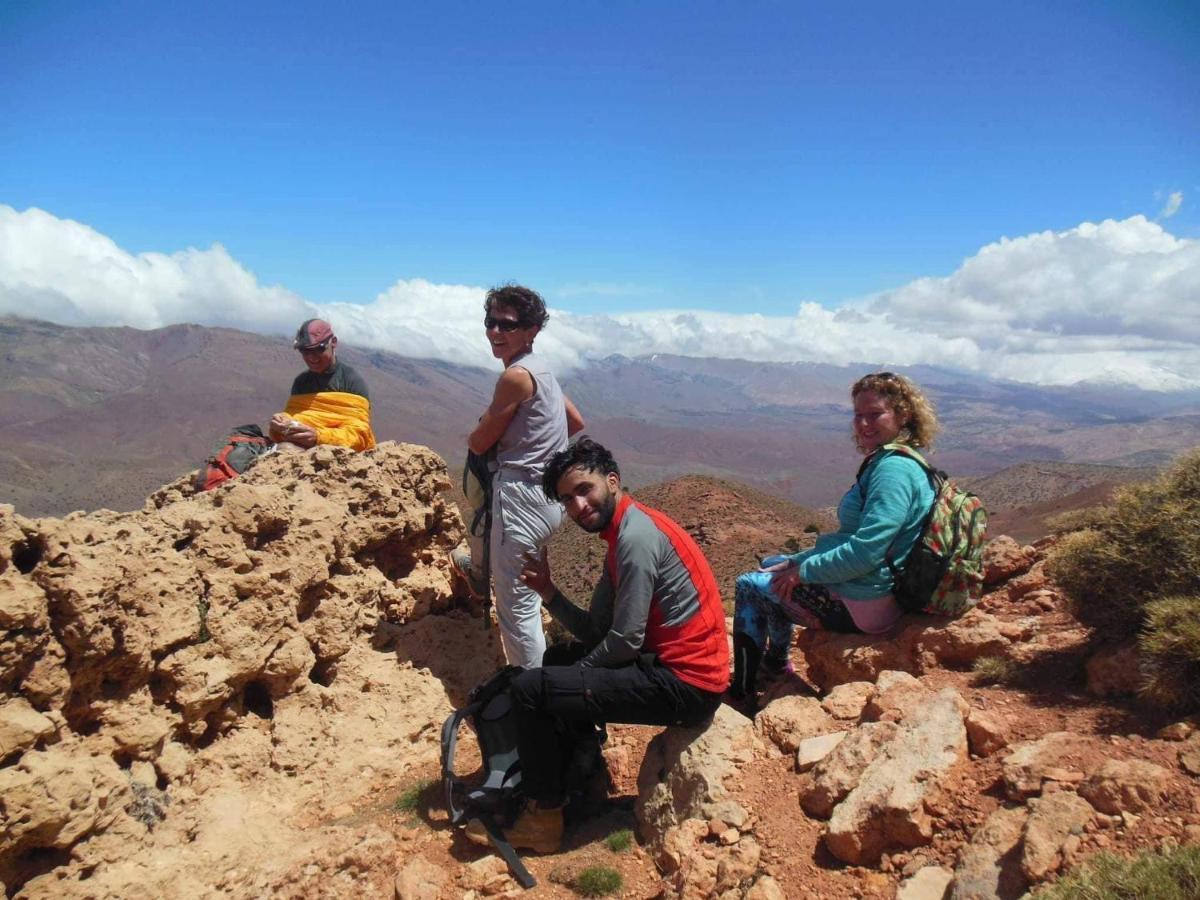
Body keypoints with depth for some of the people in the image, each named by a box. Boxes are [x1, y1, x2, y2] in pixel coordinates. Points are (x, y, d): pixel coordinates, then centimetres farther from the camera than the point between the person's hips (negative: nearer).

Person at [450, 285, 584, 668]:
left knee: (517, 606, -4)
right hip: (549, 491, 10)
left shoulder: (516, 375, -17)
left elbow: (479, 443, -11)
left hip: (522, 496, -10)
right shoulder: (540, 369, 11)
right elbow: (576, 421, 23)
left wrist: (477, 432, 11)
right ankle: (477, 569, 65)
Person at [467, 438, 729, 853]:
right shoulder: (622, 536, 12)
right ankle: (569, 778, 31)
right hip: (670, 667, 10)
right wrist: (548, 591, -3)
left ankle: (544, 817, 7)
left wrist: (578, 674, -3)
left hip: (684, 684, -10)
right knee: (559, 658, 27)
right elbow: (595, 633, 11)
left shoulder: (636, 536, -18)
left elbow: (625, 641, -19)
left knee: (529, 690, -10)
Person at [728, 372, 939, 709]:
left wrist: (803, 571, -16)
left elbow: (864, 552, -30)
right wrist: (797, 561, 8)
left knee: (749, 586, 3)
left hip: (863, 603, -10)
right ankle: (776, 660, 37)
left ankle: (741, 696, 12)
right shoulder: (884, 462, 10)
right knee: (771, 566, 25)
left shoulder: (894, 469, -23)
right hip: (870, 589, 10)